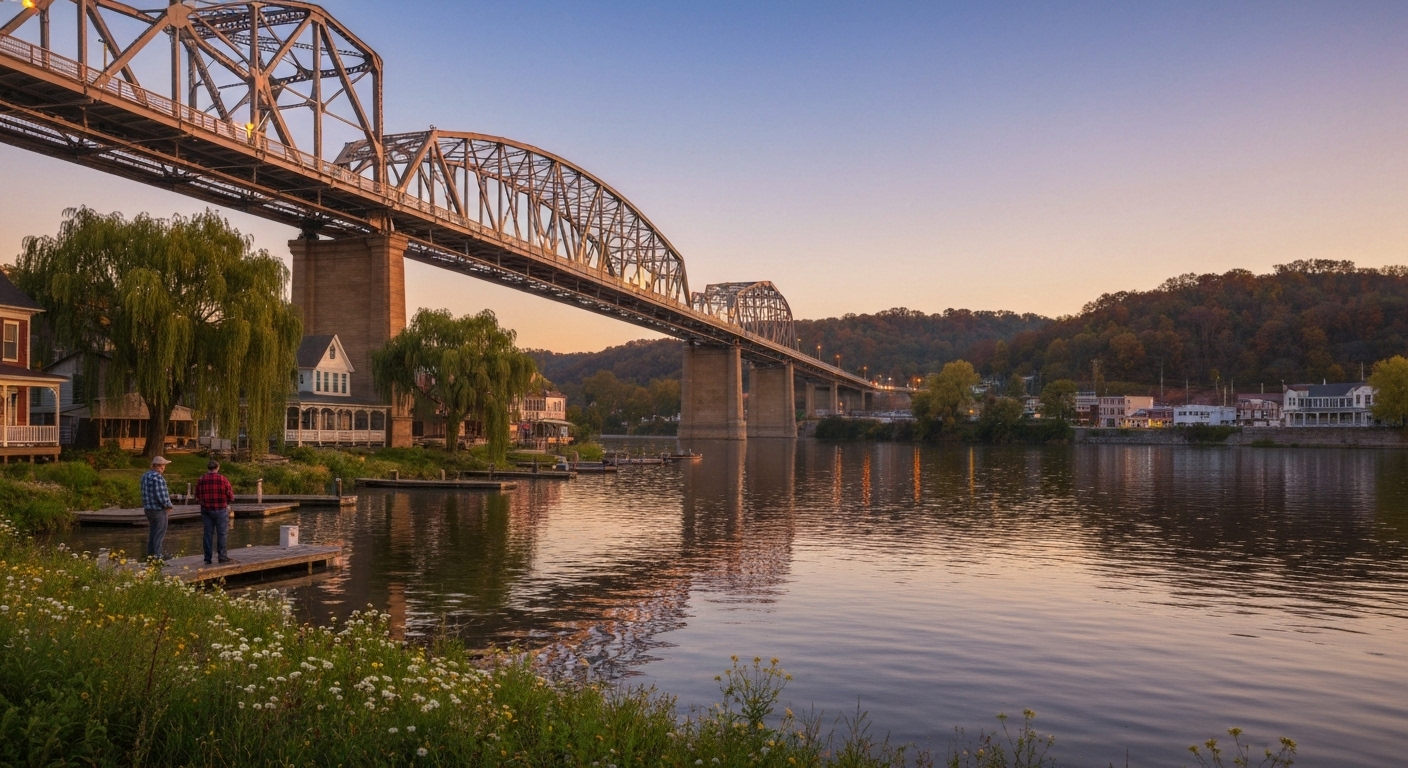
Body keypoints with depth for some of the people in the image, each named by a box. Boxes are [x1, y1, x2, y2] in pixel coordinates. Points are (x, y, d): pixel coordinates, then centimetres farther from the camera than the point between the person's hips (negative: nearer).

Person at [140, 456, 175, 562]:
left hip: (149, 509, 9)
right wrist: (168, 505, -9)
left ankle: (150, 553, 21)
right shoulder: (158, 477, -20)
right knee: (160, 533, 0)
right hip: (159, 509, -9)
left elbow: (145, 494, 13)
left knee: (153, 532, 17)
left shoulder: (145, 476, 9)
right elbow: (161, 495, -23)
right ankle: (157, 555, 4)